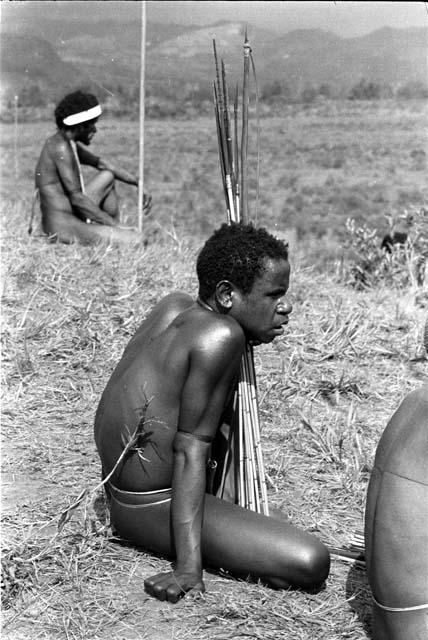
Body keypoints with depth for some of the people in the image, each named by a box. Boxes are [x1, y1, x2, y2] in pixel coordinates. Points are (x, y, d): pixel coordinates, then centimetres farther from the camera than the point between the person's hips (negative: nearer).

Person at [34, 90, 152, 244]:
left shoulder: (69, 143, 13)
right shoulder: (61, 147, -17)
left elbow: (102, 164, 23)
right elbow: (77, 198, -21)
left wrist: (140, 184, 15)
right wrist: (114, 224, -16)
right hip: (64, 228, -11)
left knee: (108, 177, 27)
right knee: (137, 240, -21)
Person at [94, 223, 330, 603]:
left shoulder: (174, 306, 3)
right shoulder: (221, 337, -22)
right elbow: (190, 449, -24)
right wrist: (188, 568, -24)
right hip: (153, 509, -10)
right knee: (311, 564, -19)